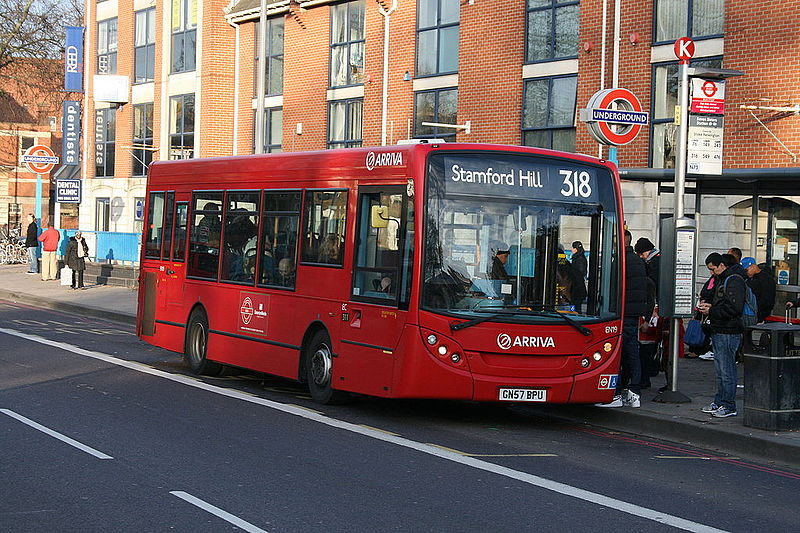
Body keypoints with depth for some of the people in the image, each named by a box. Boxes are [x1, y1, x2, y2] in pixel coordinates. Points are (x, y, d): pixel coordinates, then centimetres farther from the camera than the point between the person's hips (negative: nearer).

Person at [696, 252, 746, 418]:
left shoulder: (734, 280, -15)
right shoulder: (722, 279, 18)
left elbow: (734, 308, -23)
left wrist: (711, 312, -16)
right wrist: (709, 305, 10)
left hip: (728, 333, -11)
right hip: (719, 331, 11)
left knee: (727, 371, -5)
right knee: (720, 371, 15)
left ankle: (729, 406, 0)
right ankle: (719, 402, 22)